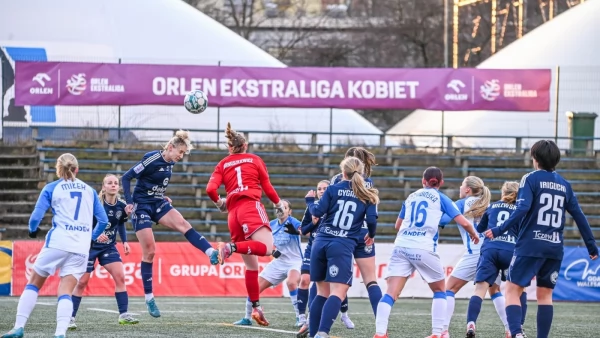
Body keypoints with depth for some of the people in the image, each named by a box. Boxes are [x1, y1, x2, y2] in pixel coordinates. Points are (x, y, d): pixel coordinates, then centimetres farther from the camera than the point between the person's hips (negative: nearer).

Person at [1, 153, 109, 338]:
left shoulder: (51, 188, 5)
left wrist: (33, 230, 19)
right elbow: (103, 220, 14)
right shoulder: (89, 190, 15)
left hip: (58, 242, -2)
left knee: (33, 283, 12)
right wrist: (93, 237, 32)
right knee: (65, 292, -1)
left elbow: (36, 217, -2)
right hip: (81, 247, 2)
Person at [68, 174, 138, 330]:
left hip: (109, 247, 4)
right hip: (90, 245, -4)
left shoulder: (121, 206, -4)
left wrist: (125, 241, 5)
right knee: (82, 281, -3)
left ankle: (123, 315, -1)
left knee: (120, 276, -9)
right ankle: (70, 317, 6)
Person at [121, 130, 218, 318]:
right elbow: (126, 177, -15)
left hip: (157, 204, 6)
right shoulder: (152, 160, -18)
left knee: (183, 224, -21)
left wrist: (162, 197, 11)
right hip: (141, 205, -6)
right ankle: (149, 297, 0)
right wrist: (129, 202, -19)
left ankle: (212, 253, -39)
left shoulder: (169, 163, 5)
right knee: (149, 250, -7)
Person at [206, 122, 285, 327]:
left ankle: (256, 307, 6)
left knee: (251, 264, 10)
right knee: (266, 247, -22)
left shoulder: (223, 165, 17)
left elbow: (211, 189, 3)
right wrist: (278, 204, 30)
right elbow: (267, 187, 13)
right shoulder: (254, 160, 14)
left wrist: (219, 203, 23)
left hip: (233, 212, 4)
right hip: (251, 206, -4)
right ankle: (231, 247, -40)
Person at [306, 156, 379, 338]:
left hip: (321, 242, 3)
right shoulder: (367, 195, 8)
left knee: (322, 292, 15)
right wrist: (371, 235, 22)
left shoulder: (333, 189, 8)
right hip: (342, 246, -3)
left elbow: (318, 211, 2)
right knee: (337, 294, -12)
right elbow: (371, 219, 1)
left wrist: (310, 200, 23)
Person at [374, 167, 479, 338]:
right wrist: (473, 234, 22)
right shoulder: (441, 198, 9)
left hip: (401, 246, 3)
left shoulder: (411, 197, 21)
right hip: (424, 249, -3)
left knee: (391, 293, -6)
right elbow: (464, 222, 2)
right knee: (440, 290, 17)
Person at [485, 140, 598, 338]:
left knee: (512, 290, -3)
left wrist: (499, 230, -18)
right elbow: (579, 217, 12)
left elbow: (522, 210, -16)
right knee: (545, 294, 13)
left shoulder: (531, 179, -3)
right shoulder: (564, 184, 12)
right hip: (554, 248, 5)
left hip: (530, 246, -5)